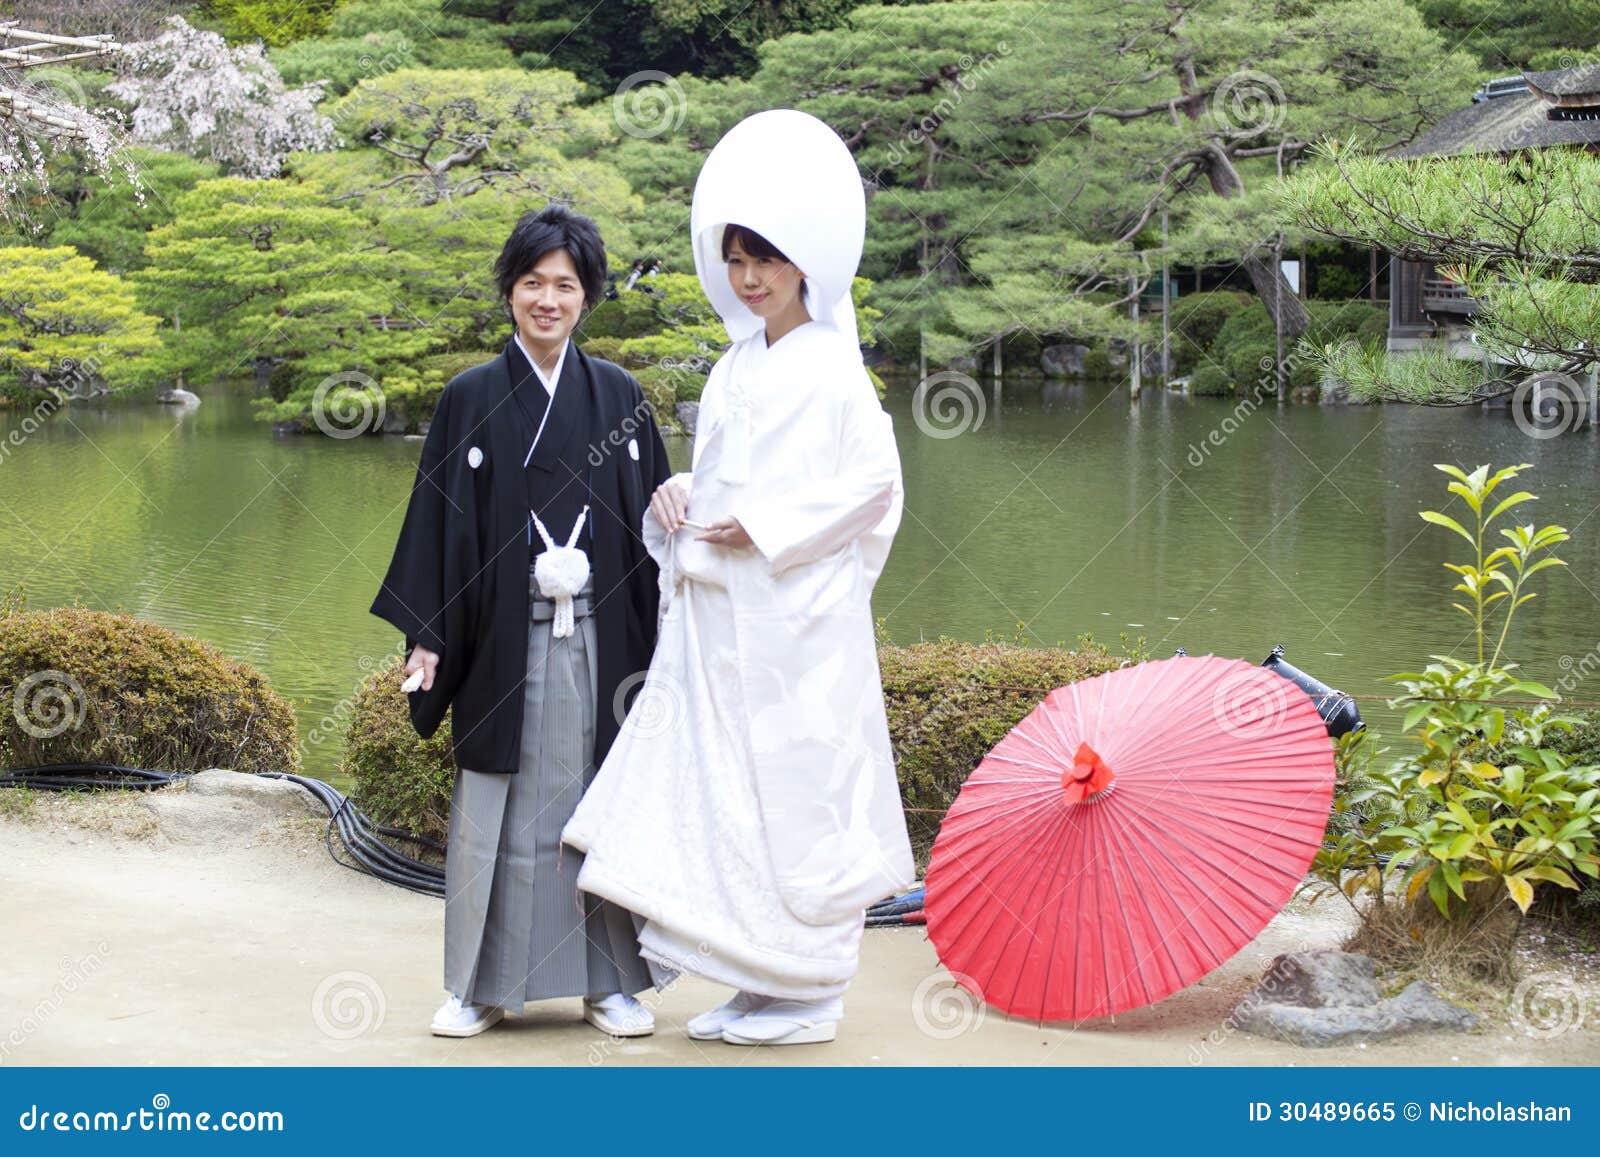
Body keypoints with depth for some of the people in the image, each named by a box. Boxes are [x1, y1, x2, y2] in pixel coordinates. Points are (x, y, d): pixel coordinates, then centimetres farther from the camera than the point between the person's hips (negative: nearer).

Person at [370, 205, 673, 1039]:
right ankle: (483, 987, 15)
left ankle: (611, 981, 16)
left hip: (602, 640, 1)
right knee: (497, 811, 3)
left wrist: (664, 642, 3)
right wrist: (426, 637, -5)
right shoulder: (471, 399, 2)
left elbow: (651, 516, 8)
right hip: (505, 640, -1)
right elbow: (439, 518, 2)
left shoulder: (619, 398, 6)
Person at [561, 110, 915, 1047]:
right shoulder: (735, 367, 15)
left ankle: (810, 994, 9)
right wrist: (678, 500, 2)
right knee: (720, 785, 7)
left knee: (796, 792, -2)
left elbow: (875, 482, -12)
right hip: (717, 618, 8)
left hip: (796, 618, -7)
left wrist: (766, 530, -15)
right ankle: (756, 983, 17)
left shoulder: (830, 367, -7)